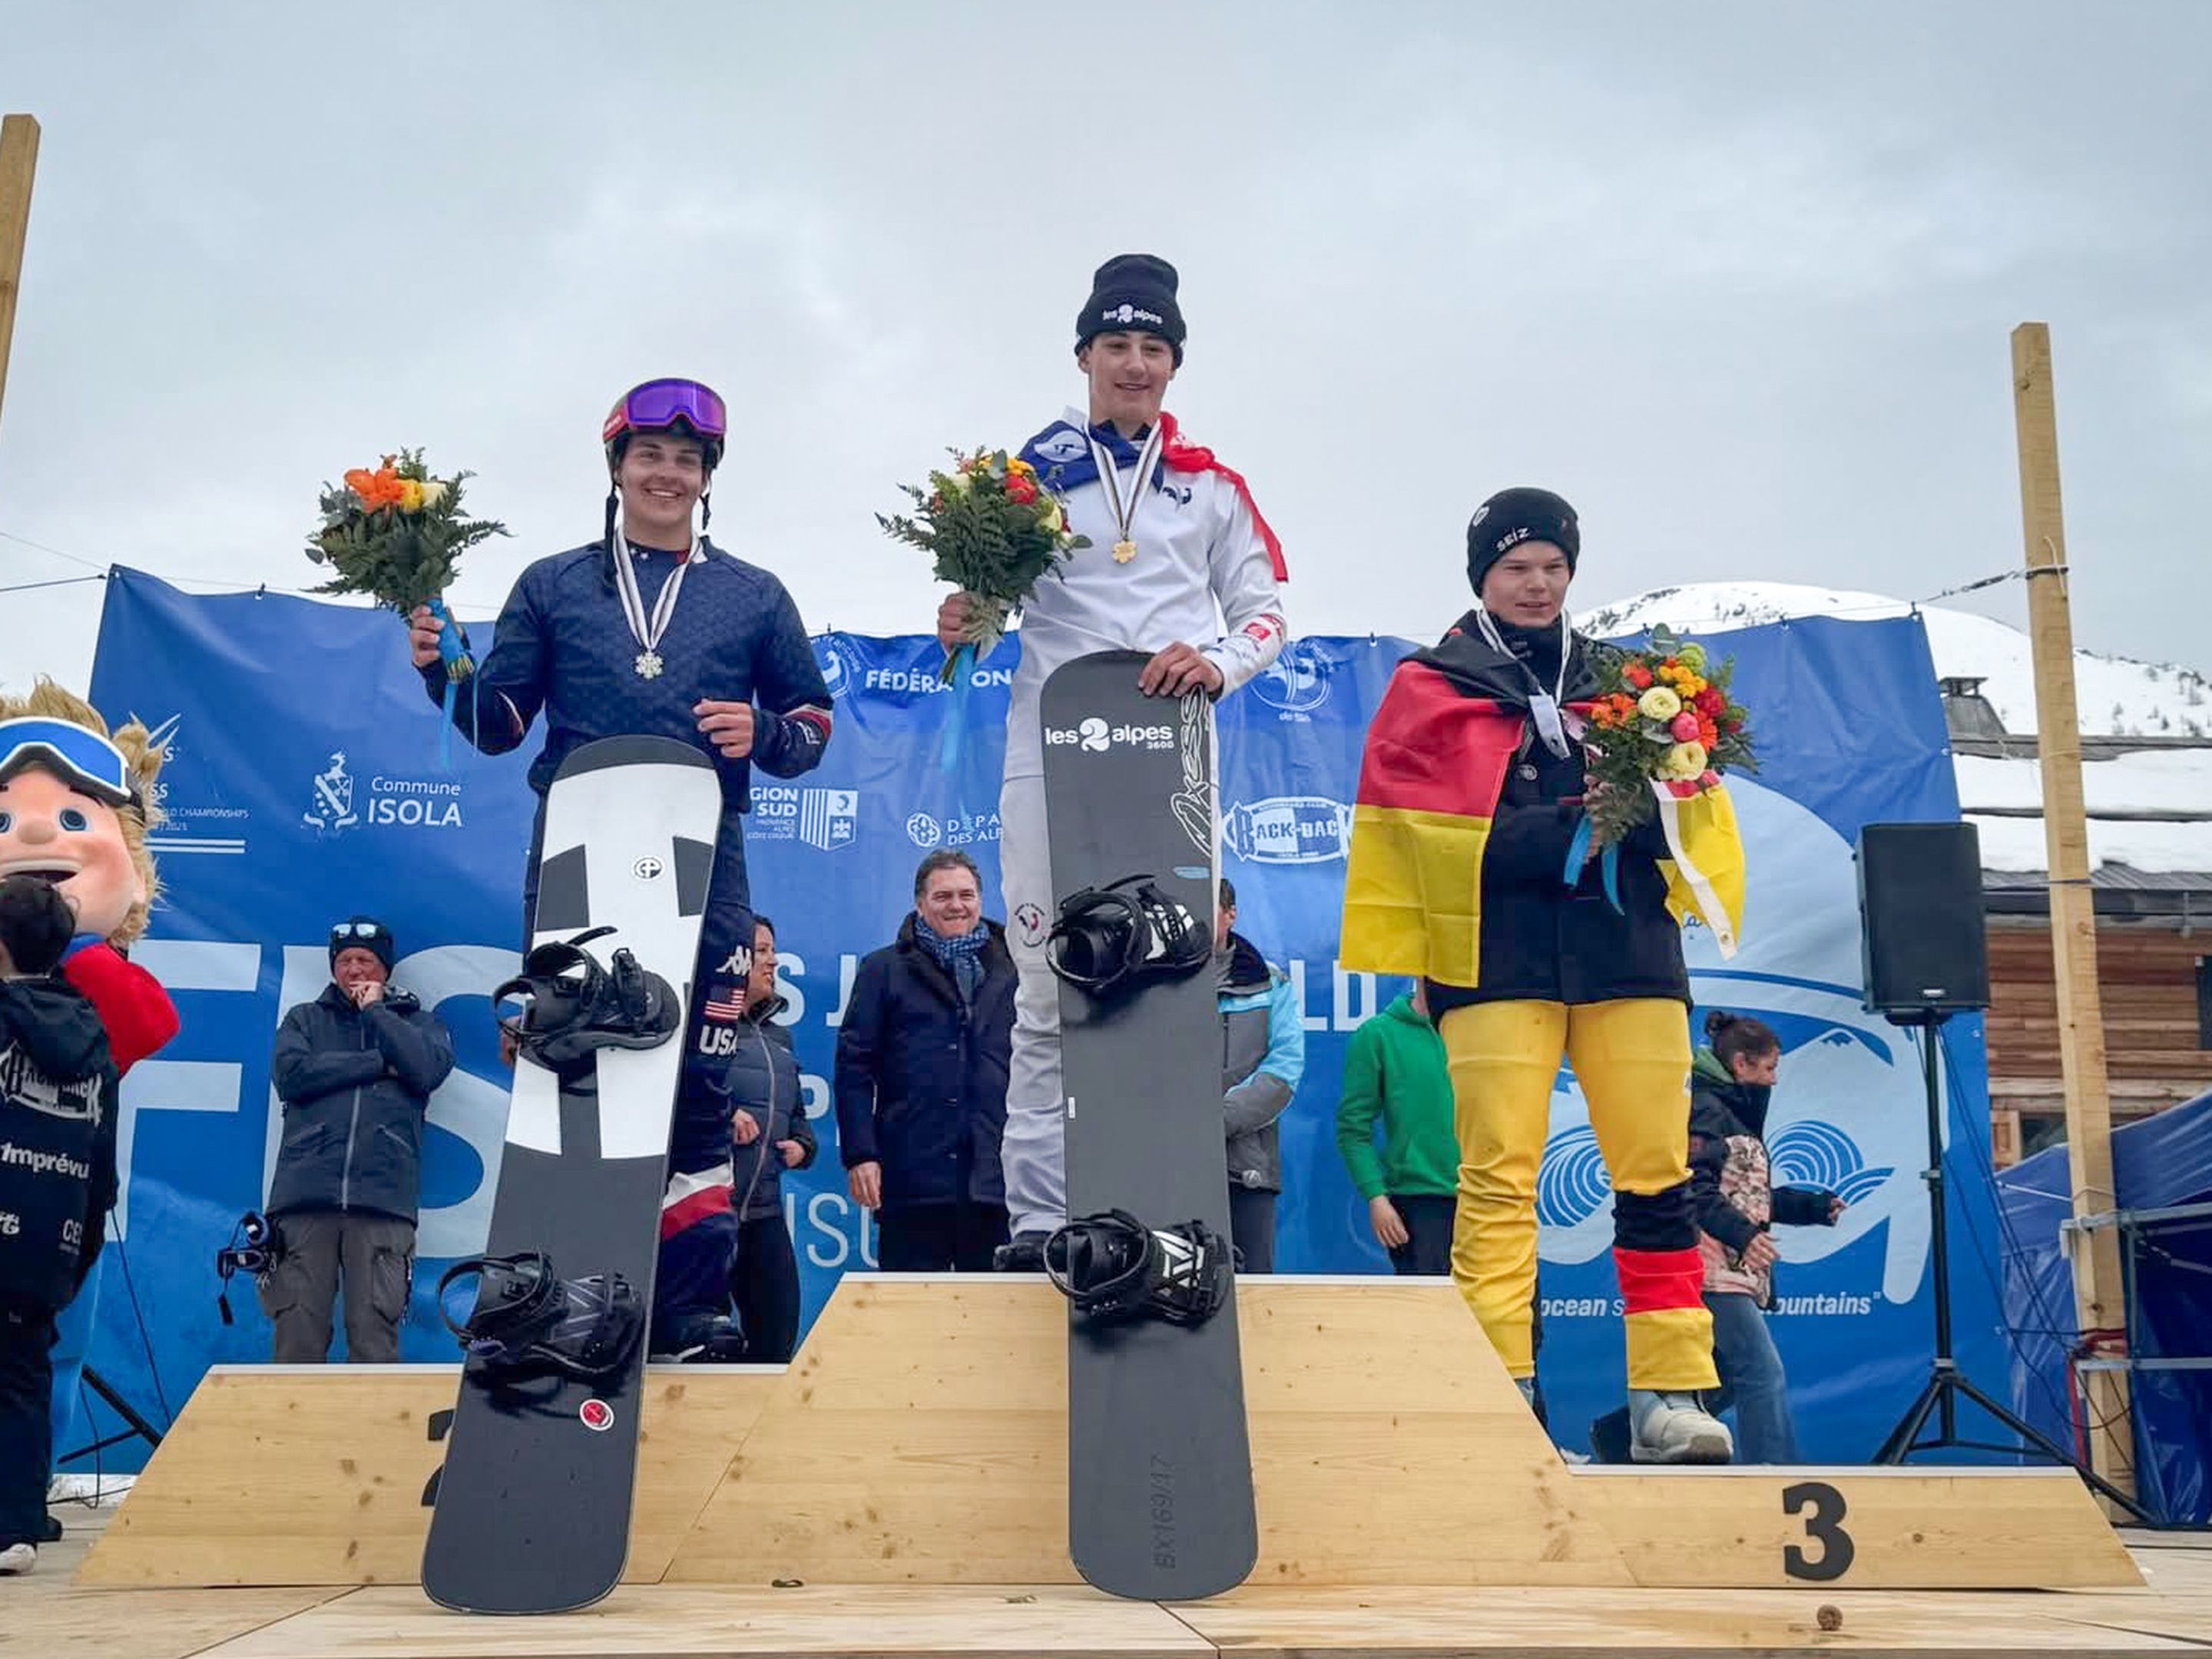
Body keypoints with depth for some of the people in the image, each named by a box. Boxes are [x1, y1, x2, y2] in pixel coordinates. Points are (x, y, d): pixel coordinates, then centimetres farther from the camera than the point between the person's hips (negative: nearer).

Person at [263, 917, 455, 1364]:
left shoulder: (418, 1021, 21)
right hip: (306, 1194, 1)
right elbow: (291, 1074, 2)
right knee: (297, 1336, -5)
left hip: (383, 1200, -1)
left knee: (375, 1337, -8)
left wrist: (376, 1012, 5)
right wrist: (380, 1064, 1)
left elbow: (429, 1070, -1)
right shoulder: (304, 1019, 22)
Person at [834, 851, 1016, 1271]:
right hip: (912, 1183, -2)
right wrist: (859, 1155, -7)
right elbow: (853, 1066, 3)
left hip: (993, 1183, 2)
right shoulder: (883, 969, 8)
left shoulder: (1010, 971, 13)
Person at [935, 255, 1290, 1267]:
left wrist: (1219, 662, -9)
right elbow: (993, 593, 10)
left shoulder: (1210, 484, 15)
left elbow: (1264, 610, 11)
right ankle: (1037, 1218, 3)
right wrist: (960, 624, -13)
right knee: (1049, 994, -1)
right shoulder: (1031, 470, 12)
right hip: (1051, 754, -1)